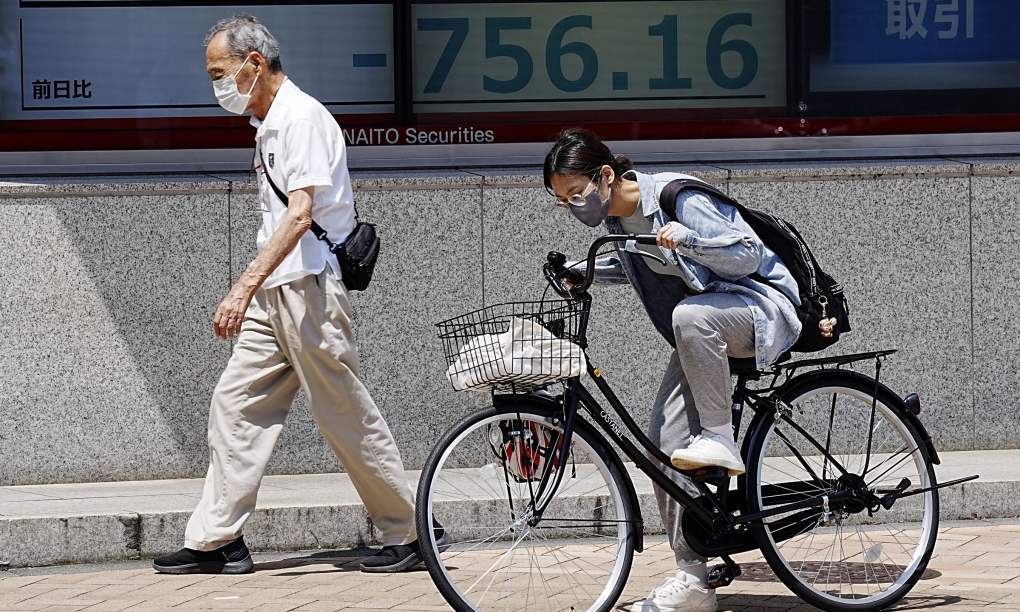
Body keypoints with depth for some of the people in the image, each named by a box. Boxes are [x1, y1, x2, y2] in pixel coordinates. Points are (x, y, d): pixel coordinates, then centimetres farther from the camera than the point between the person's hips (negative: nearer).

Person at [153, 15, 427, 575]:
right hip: (273, 296, 10)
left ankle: (407, 533, 7)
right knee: (236, 405, 4)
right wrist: (255, 287, 23)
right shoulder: (268, 124, 18)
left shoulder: (303, 117, -13)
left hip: (308, 288, -10)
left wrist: (247, 284, -30)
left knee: (346, 416, -4)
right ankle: (216, 542, 5)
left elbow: (301, 213, -22)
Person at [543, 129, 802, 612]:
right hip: (704, 331, 8)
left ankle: (719, 440, -26)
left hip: (761, 306, -8)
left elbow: (747, 256, -20)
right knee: (664, 445, -4)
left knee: (690, 314, -41)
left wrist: (684, 238, -34)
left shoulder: (677, 196, -23)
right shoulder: (617, 217, 1)